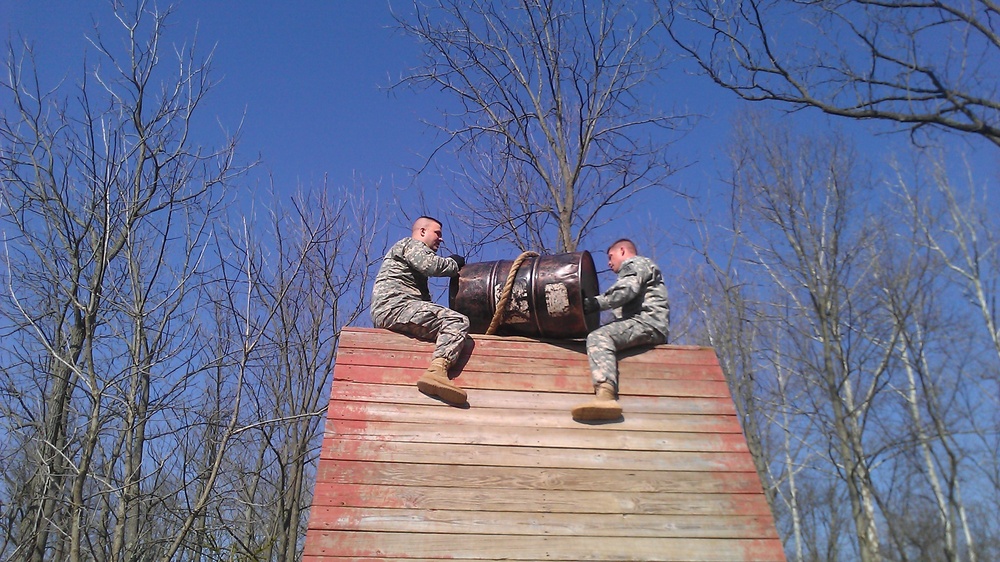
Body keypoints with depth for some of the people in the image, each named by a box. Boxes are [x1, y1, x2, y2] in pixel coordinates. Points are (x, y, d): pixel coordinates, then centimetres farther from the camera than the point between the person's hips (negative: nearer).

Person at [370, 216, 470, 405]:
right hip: (394, 305, -10)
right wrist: (455, 264, 6)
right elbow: (432, 265, -13)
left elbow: (424, 298, 26)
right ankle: (436, 370, -46)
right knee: (458, 322, -24)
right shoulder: (412, 244, 10)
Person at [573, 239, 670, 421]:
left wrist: (597, 303, -12)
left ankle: (606, 395, -54)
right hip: (656, 330, 10)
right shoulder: (646, 266, 39)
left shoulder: (634, 263, 9)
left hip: (648, 320, -10)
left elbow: (627, 289, -13)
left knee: (598, 337, -28)